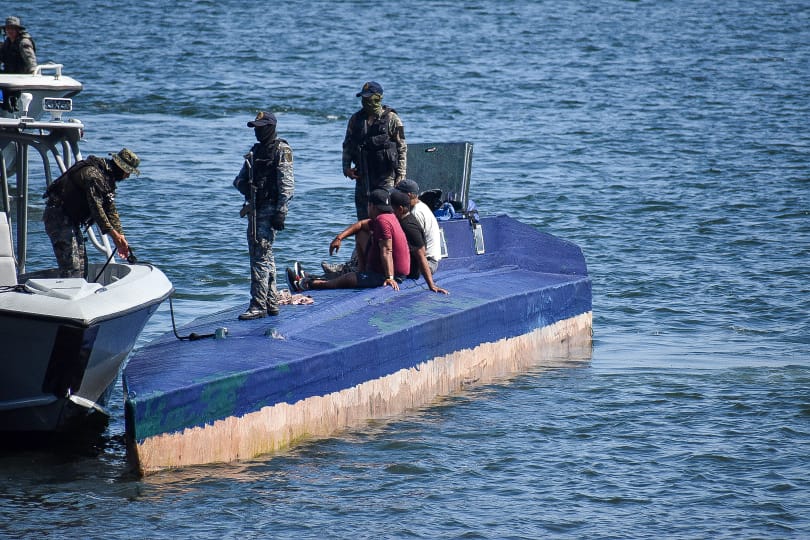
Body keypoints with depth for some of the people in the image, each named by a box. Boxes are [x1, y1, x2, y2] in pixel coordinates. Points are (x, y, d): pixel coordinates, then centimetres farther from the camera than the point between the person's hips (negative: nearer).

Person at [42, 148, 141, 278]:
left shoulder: (108, 178, 12)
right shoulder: (93, 175, -21)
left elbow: (111, 211, 12)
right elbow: (96, 207, -25)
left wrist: (120, 236, 3)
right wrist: (112, 232, -24)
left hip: (71, 219, 11)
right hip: (58, 217, -11)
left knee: (81, 264, 11)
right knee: (71, 265, -18)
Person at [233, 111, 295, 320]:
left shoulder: (281, 151, -6)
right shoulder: (255, 151, 18)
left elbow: (287, 184, -12)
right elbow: (239, 180, 24)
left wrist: (280, 211, -19)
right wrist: (244, 186, 0)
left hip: (270, 209, -9)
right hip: (254, 209, 9)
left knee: (261, 256, -14)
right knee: (265, 256, 13)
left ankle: (259, 305, -16)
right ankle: (272, 302, 20)